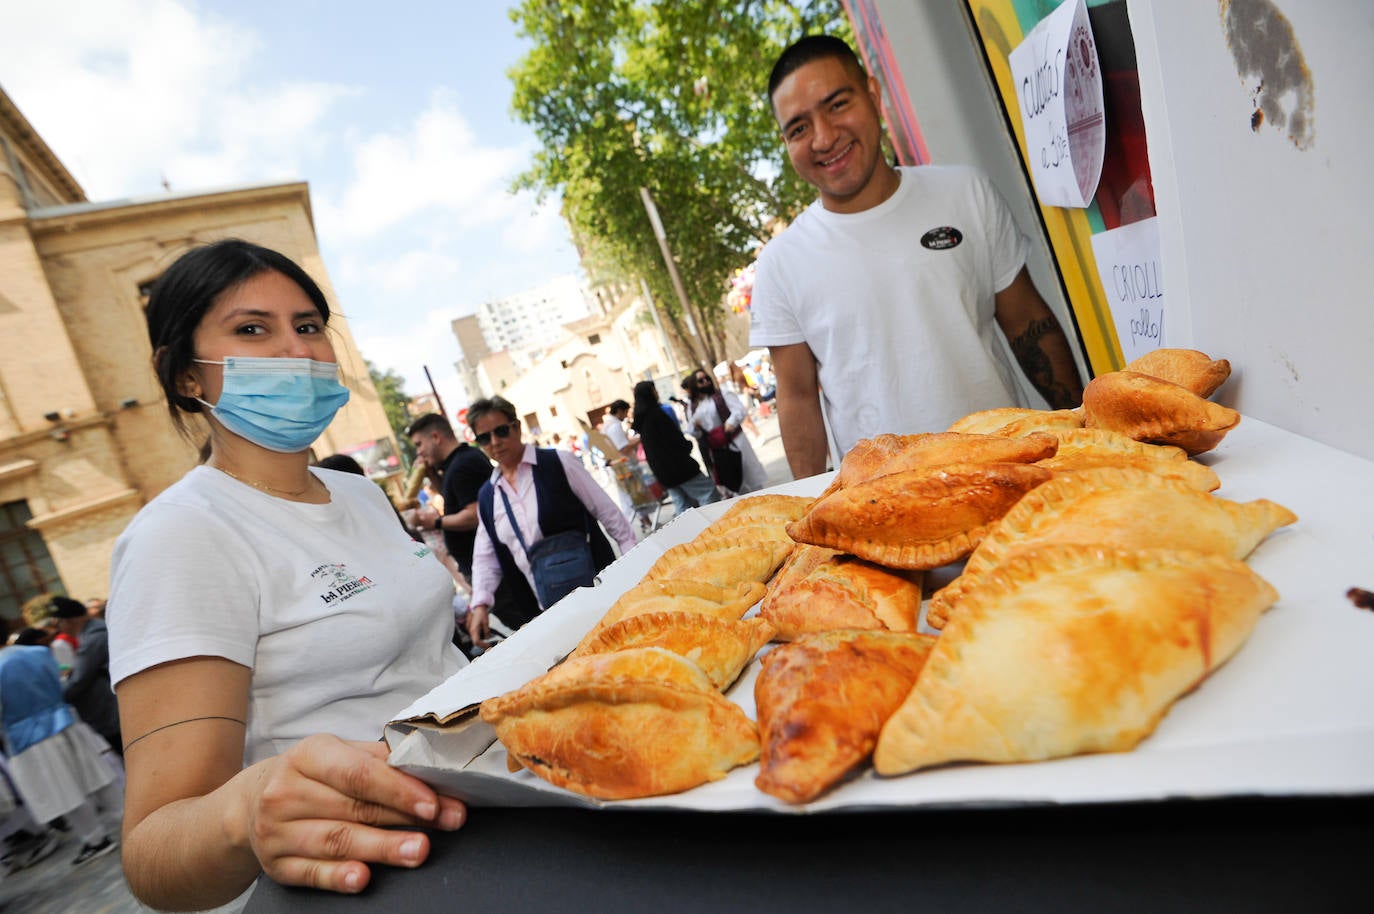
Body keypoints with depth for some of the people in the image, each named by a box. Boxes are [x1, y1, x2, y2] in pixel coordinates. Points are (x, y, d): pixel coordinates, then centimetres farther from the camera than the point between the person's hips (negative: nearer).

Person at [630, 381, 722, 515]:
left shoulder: (640, 418, 11)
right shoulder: (655, 412, -14)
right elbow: (675, 437, -16)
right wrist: (688, 444, 5)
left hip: (661, 470, 8)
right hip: (678, 465, -8)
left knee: (683, 507, 10)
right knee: (710, 494, -4)